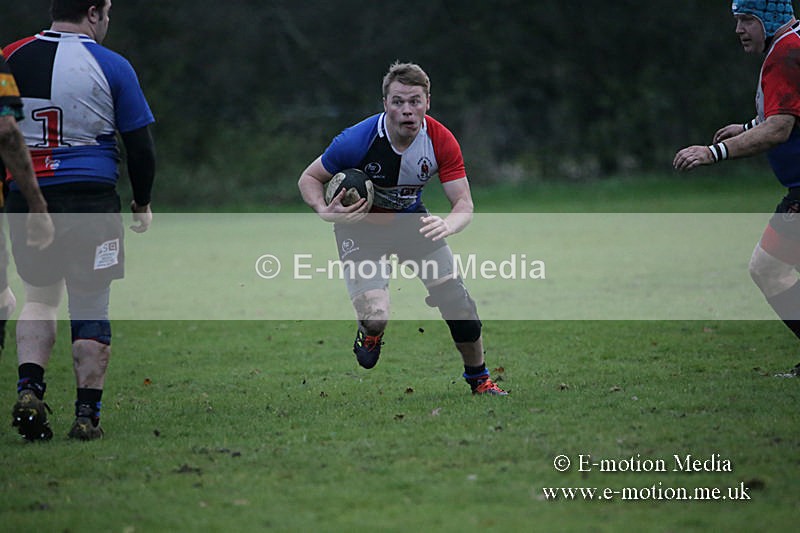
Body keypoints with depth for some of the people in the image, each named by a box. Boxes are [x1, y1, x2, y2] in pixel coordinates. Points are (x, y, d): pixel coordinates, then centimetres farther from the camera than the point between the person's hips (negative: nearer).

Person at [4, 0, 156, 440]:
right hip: (90, 201, -3)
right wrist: (142, 204, 13)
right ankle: (87, 416, 5)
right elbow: (140, 146, -1)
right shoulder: (110, 66, -5)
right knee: (90, 306, 6)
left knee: (41, 297, 19)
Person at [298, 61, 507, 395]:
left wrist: (448, 225, -44)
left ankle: (479, 380, 22)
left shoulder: (441, 141, -20)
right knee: (375, 315, -22)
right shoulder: (358, 140, -28)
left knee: (457, 302, -3)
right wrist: (325, 211, -34)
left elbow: (464, 203, -20)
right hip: (361, 226, -3)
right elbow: (309, 178, -14)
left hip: (412, 220, 3)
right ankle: (370, 333, 19)